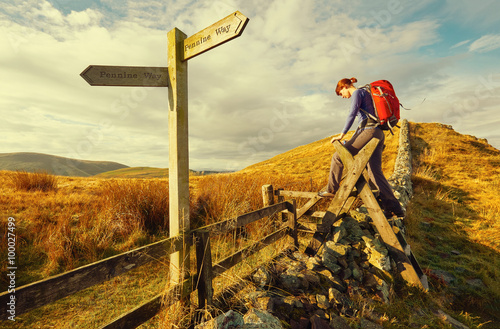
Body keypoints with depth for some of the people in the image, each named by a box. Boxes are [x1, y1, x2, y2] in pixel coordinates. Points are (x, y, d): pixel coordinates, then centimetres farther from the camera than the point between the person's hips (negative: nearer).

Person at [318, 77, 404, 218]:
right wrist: (352, 139, 30)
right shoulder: (365, 94, 30)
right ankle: (395, 209, 3)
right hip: (378, 133, 9)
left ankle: (332, 190, 3)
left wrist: (342, 135, -14)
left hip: (369, 131, -9)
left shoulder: (357, 92, 1)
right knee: (375, 172, 4)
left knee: (338, 156, -4)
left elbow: (352, 114, -13)